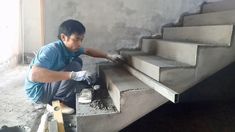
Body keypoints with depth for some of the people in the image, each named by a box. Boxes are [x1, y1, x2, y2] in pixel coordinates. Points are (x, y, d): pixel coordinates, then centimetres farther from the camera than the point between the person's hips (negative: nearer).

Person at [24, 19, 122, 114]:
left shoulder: (71, 47, -5)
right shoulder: (51, 50, -31)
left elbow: (87, 50, 16)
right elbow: (34, 75, -46)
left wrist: (108, 56, 8)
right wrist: (73, 75, -50)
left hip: (51, 85, 9)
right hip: (38, 91, -8)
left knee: (77, 61, 5)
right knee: (75, 67, -25)